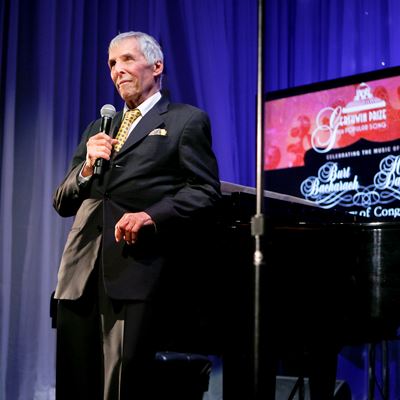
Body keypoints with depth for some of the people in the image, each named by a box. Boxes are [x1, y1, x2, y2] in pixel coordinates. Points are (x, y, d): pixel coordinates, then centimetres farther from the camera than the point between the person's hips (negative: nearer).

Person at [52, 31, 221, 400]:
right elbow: (62, 203, 22)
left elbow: (205, 193, -2)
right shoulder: (98, 128, 26)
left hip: (140, 271, -5)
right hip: (82, 272, 6)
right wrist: (87, 168, 2)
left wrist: (152, 217, -19)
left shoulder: (187, 120, 9)